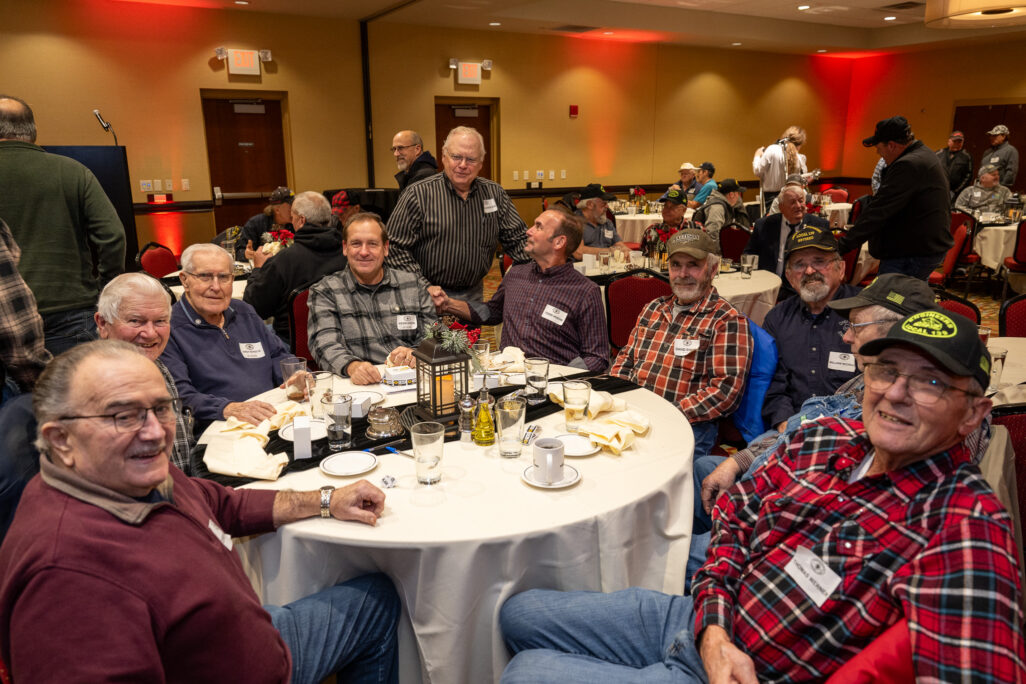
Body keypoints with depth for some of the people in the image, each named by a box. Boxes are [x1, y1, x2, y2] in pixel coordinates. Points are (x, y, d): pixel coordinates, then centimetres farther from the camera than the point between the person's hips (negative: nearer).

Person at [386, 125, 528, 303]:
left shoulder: (495, 193, 2)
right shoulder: (418, 194, -10)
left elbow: (517, 238, 5)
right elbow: (396, 248, -12)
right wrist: (424, 288, -20)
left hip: (474, 293, 4)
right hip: (430, 294, -3)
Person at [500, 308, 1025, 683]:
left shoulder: (966, 521, -22)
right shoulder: (821, 437, -2)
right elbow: (734, 515, 5)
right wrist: (713, 630, -10)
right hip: (703, 620, 7)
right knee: (519, 613, 15)